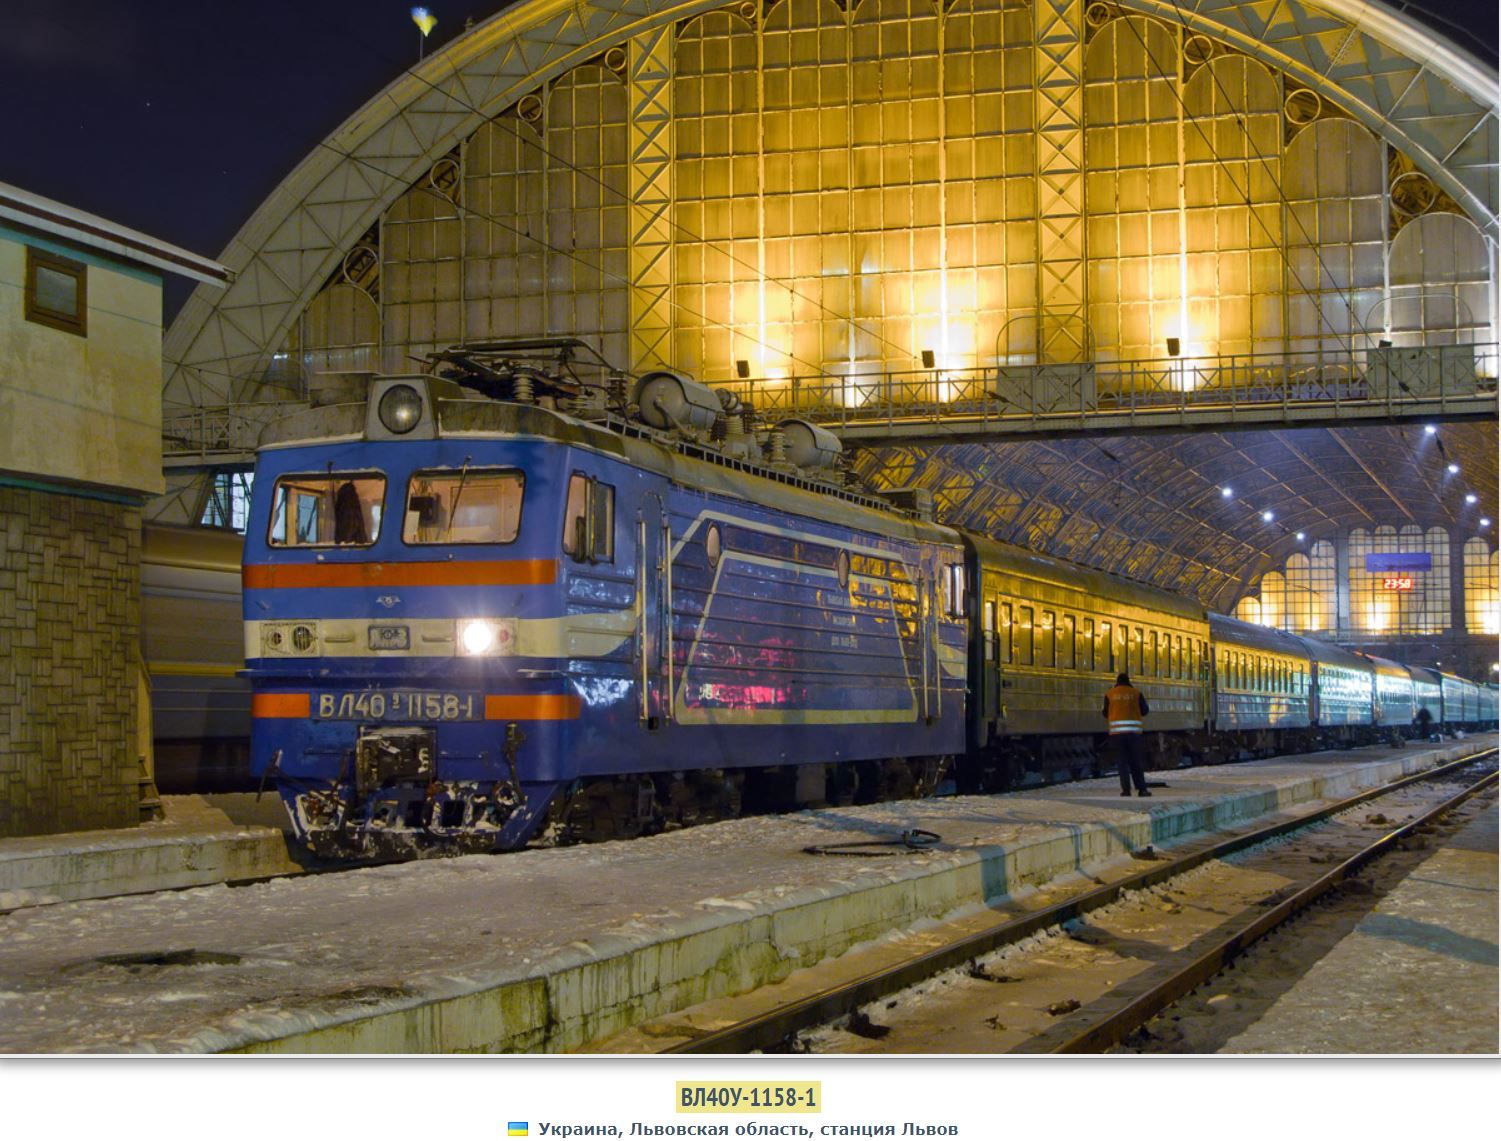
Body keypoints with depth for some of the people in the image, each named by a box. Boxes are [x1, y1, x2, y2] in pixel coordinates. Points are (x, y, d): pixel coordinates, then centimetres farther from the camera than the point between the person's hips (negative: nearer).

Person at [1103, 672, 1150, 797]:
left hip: (1117, 731, 0)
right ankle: (1141, 789, 2)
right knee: (1136, 761, 6)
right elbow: (1144, 711, 9)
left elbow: (1106, 713, 10)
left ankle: (1126, 789, -3)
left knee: (1122, 760, 5)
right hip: (1133, 730, 0)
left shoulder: (1110, 694, 5)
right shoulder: (1136, 693, 5)